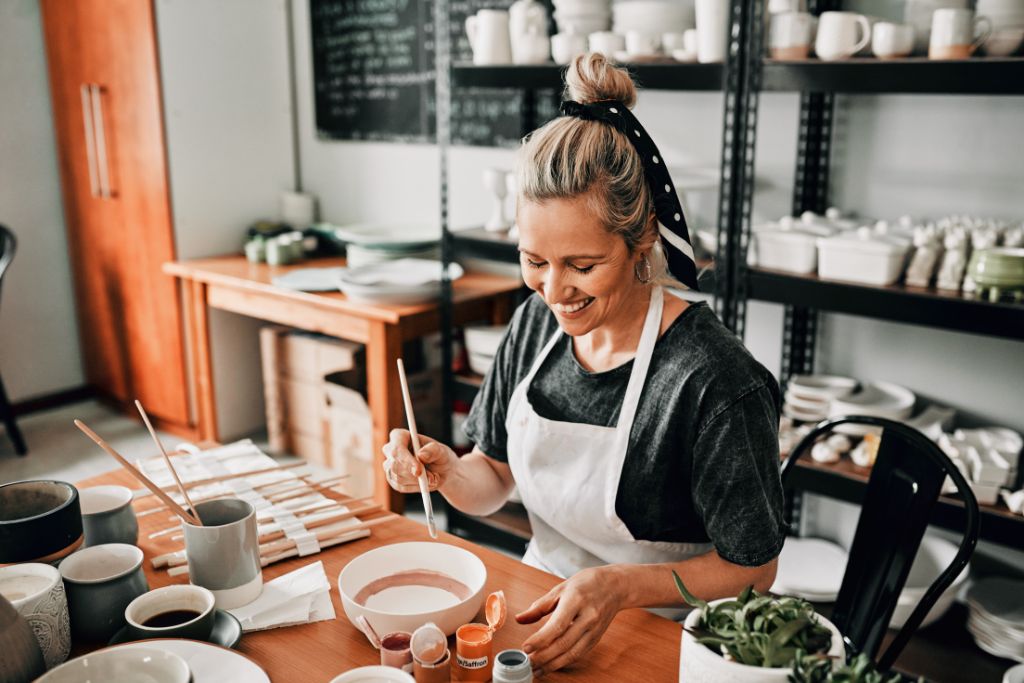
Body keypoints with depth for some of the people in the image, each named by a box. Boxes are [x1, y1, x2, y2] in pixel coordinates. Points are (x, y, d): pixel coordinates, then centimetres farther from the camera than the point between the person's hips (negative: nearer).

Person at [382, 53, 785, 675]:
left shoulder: (714, 383, -23)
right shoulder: (536, 323, -3)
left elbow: (752, 571, -11)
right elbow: (493, 483, 7)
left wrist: (622, 586, -24)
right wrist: (446, 470, -13)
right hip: (541, 606, 6)